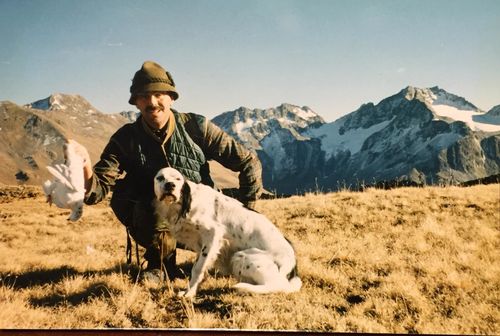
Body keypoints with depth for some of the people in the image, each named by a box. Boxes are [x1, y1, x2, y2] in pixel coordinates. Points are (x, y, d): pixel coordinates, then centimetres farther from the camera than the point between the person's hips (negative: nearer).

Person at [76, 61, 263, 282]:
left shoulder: (196, 127, -11)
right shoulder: (125, 139, -9)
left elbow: (249, 162, -7)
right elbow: (98, 188, -20)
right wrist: (86, 173, -43)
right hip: (154, 223, 0)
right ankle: (158, 262, -3)